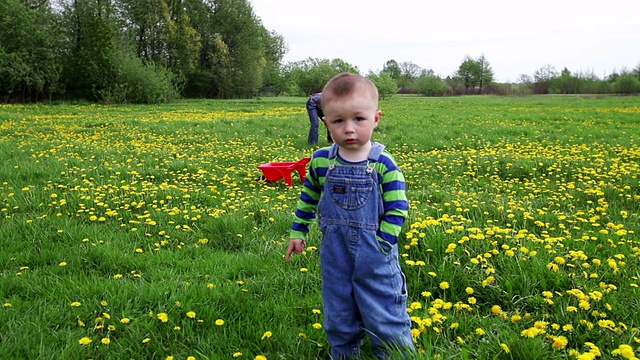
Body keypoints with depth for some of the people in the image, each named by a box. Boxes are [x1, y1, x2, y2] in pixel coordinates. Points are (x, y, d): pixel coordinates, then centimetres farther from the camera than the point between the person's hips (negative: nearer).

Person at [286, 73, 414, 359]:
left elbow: (397, 210, -9)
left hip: (376, 259, -3)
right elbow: (308, 199, 12)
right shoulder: (320, 162, -3)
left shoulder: (384, 165, -13)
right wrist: (298, 231, 15)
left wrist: (381, 246, -15)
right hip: (334, 257, 3)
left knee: (387, 324, 5)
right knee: (339, 324, 17)